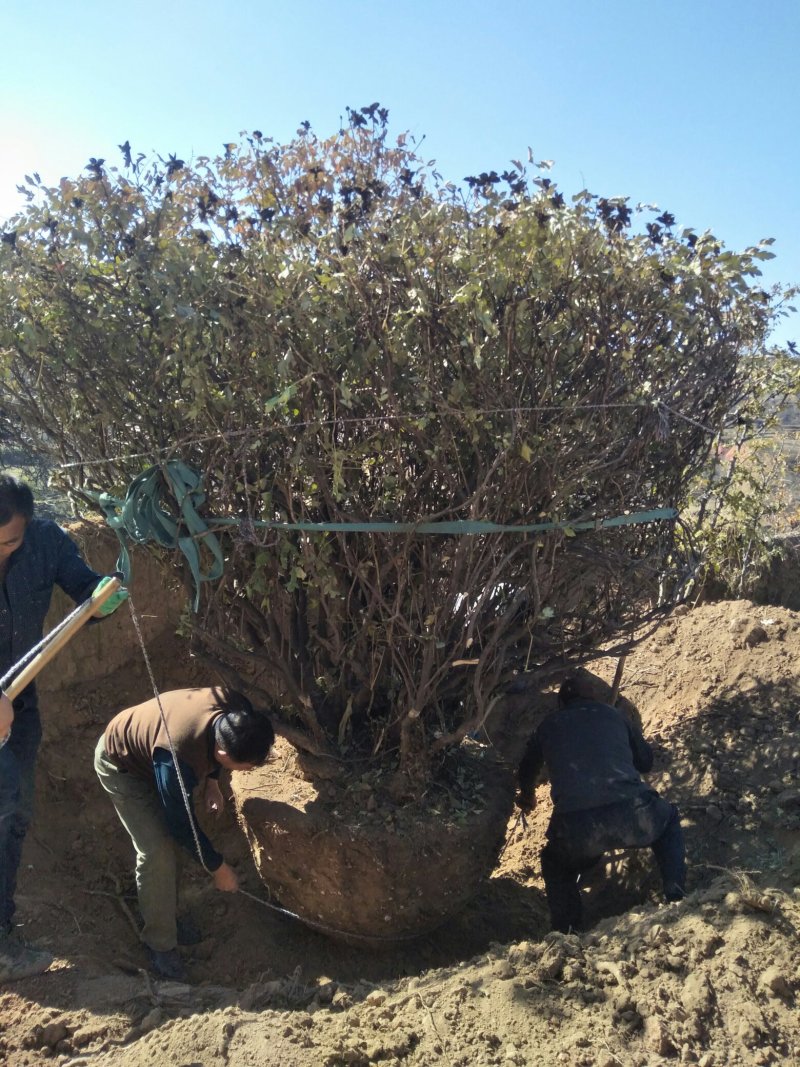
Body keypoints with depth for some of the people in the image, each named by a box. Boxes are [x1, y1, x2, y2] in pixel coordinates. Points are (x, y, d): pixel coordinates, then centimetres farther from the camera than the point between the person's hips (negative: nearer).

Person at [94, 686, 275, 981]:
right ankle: (160, 945, 4)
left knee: (167, 843, 11)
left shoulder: (238, 711, -28)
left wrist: (211, 781, -5)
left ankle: (167, 920, 30)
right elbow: (182, 824, -26)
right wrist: (217, 867, -15)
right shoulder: (176, 759, -44)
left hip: (145, 744, 7)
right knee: (157, 852, -12)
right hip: (120, 764, -7)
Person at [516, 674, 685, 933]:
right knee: (668, 818, 35)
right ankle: (676, 896, 23)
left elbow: (527, 771, 41)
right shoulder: (613, 714, 23)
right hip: (634, 817, 0)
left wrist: (527, 796, 63)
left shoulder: (549, 724, 24)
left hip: (575, 829, 0)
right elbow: (646, 761, 35)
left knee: (556, 868, 33)